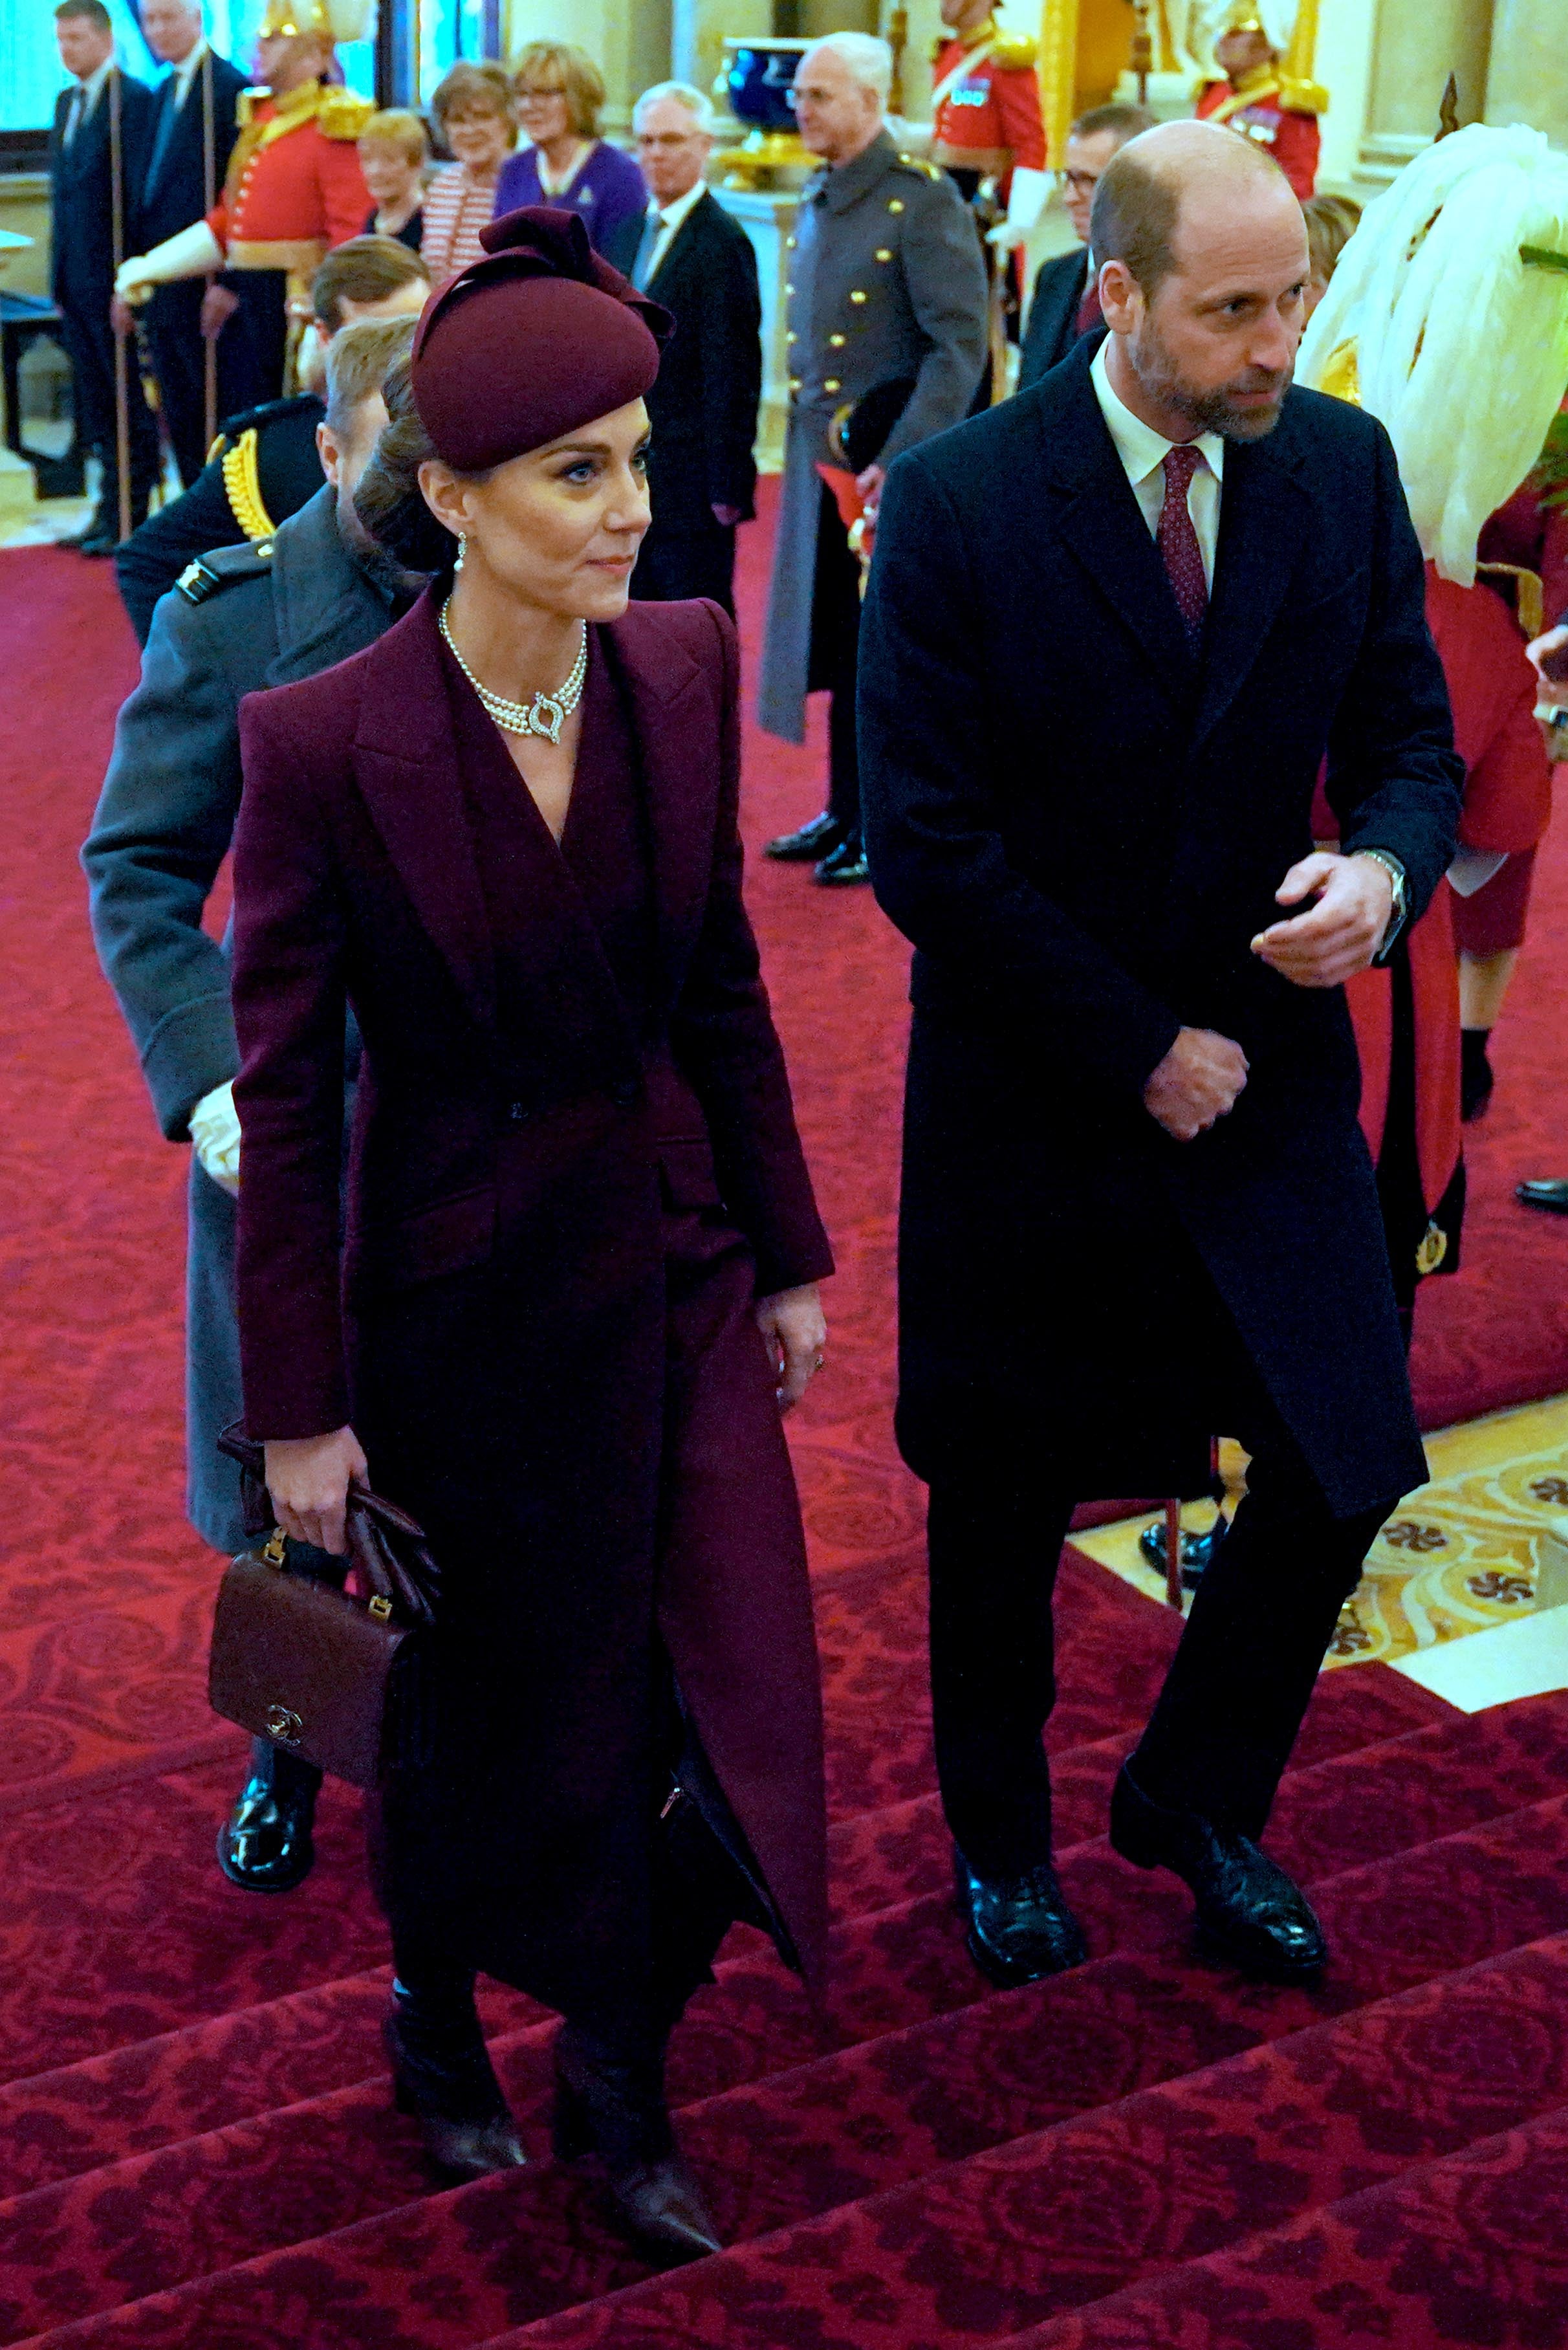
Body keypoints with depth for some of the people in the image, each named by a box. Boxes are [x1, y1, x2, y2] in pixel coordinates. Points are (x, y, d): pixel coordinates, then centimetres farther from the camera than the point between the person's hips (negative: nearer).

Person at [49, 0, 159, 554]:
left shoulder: (133, 101, -10)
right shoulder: (67, 102, 16)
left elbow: (140, 195, -14)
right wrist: (59, 274, 14)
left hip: (114, 278, -8)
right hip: (76, 280, 8)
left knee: (131, 404, 0)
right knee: (95, 403, 13)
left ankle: (129, 519, 6)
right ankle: (108, 511, 20)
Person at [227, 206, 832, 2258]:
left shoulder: (686, 668, -6)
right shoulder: (324, 740, -20)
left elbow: (721, 985, 5)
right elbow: (283, 1090, -13)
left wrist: (788, 1255, 9)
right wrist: (301, 1406, -9)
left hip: (674, 1261, 4)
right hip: (467, 1296, -4)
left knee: (732, 1706, 6)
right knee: (489, 1706, 16)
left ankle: (618, 2082, 33)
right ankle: (435, 2013, 48)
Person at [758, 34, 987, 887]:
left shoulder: (922, 199, -12)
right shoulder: (818, 199, 12)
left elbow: (961, 344, -17)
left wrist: (899, 460, -22)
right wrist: (806, 439, 11)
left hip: (892, 462, -7)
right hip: (820, 458, 7)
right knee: (836, 642, 13)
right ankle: (847, 813, 24)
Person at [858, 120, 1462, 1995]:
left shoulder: (1345, 468, -3)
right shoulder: (955, 502, -15)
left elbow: (1409, 739, 4)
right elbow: (925, 850, -16)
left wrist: (1383, 867, -20)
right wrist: (1142, 1044, -15)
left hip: (1265, 1065, 3)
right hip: (1031, 1087, -3)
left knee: (1347, 1468, 2)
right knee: (1006, 1494, 13)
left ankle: (1194, 1799, 30)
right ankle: (999, 1834, 39)